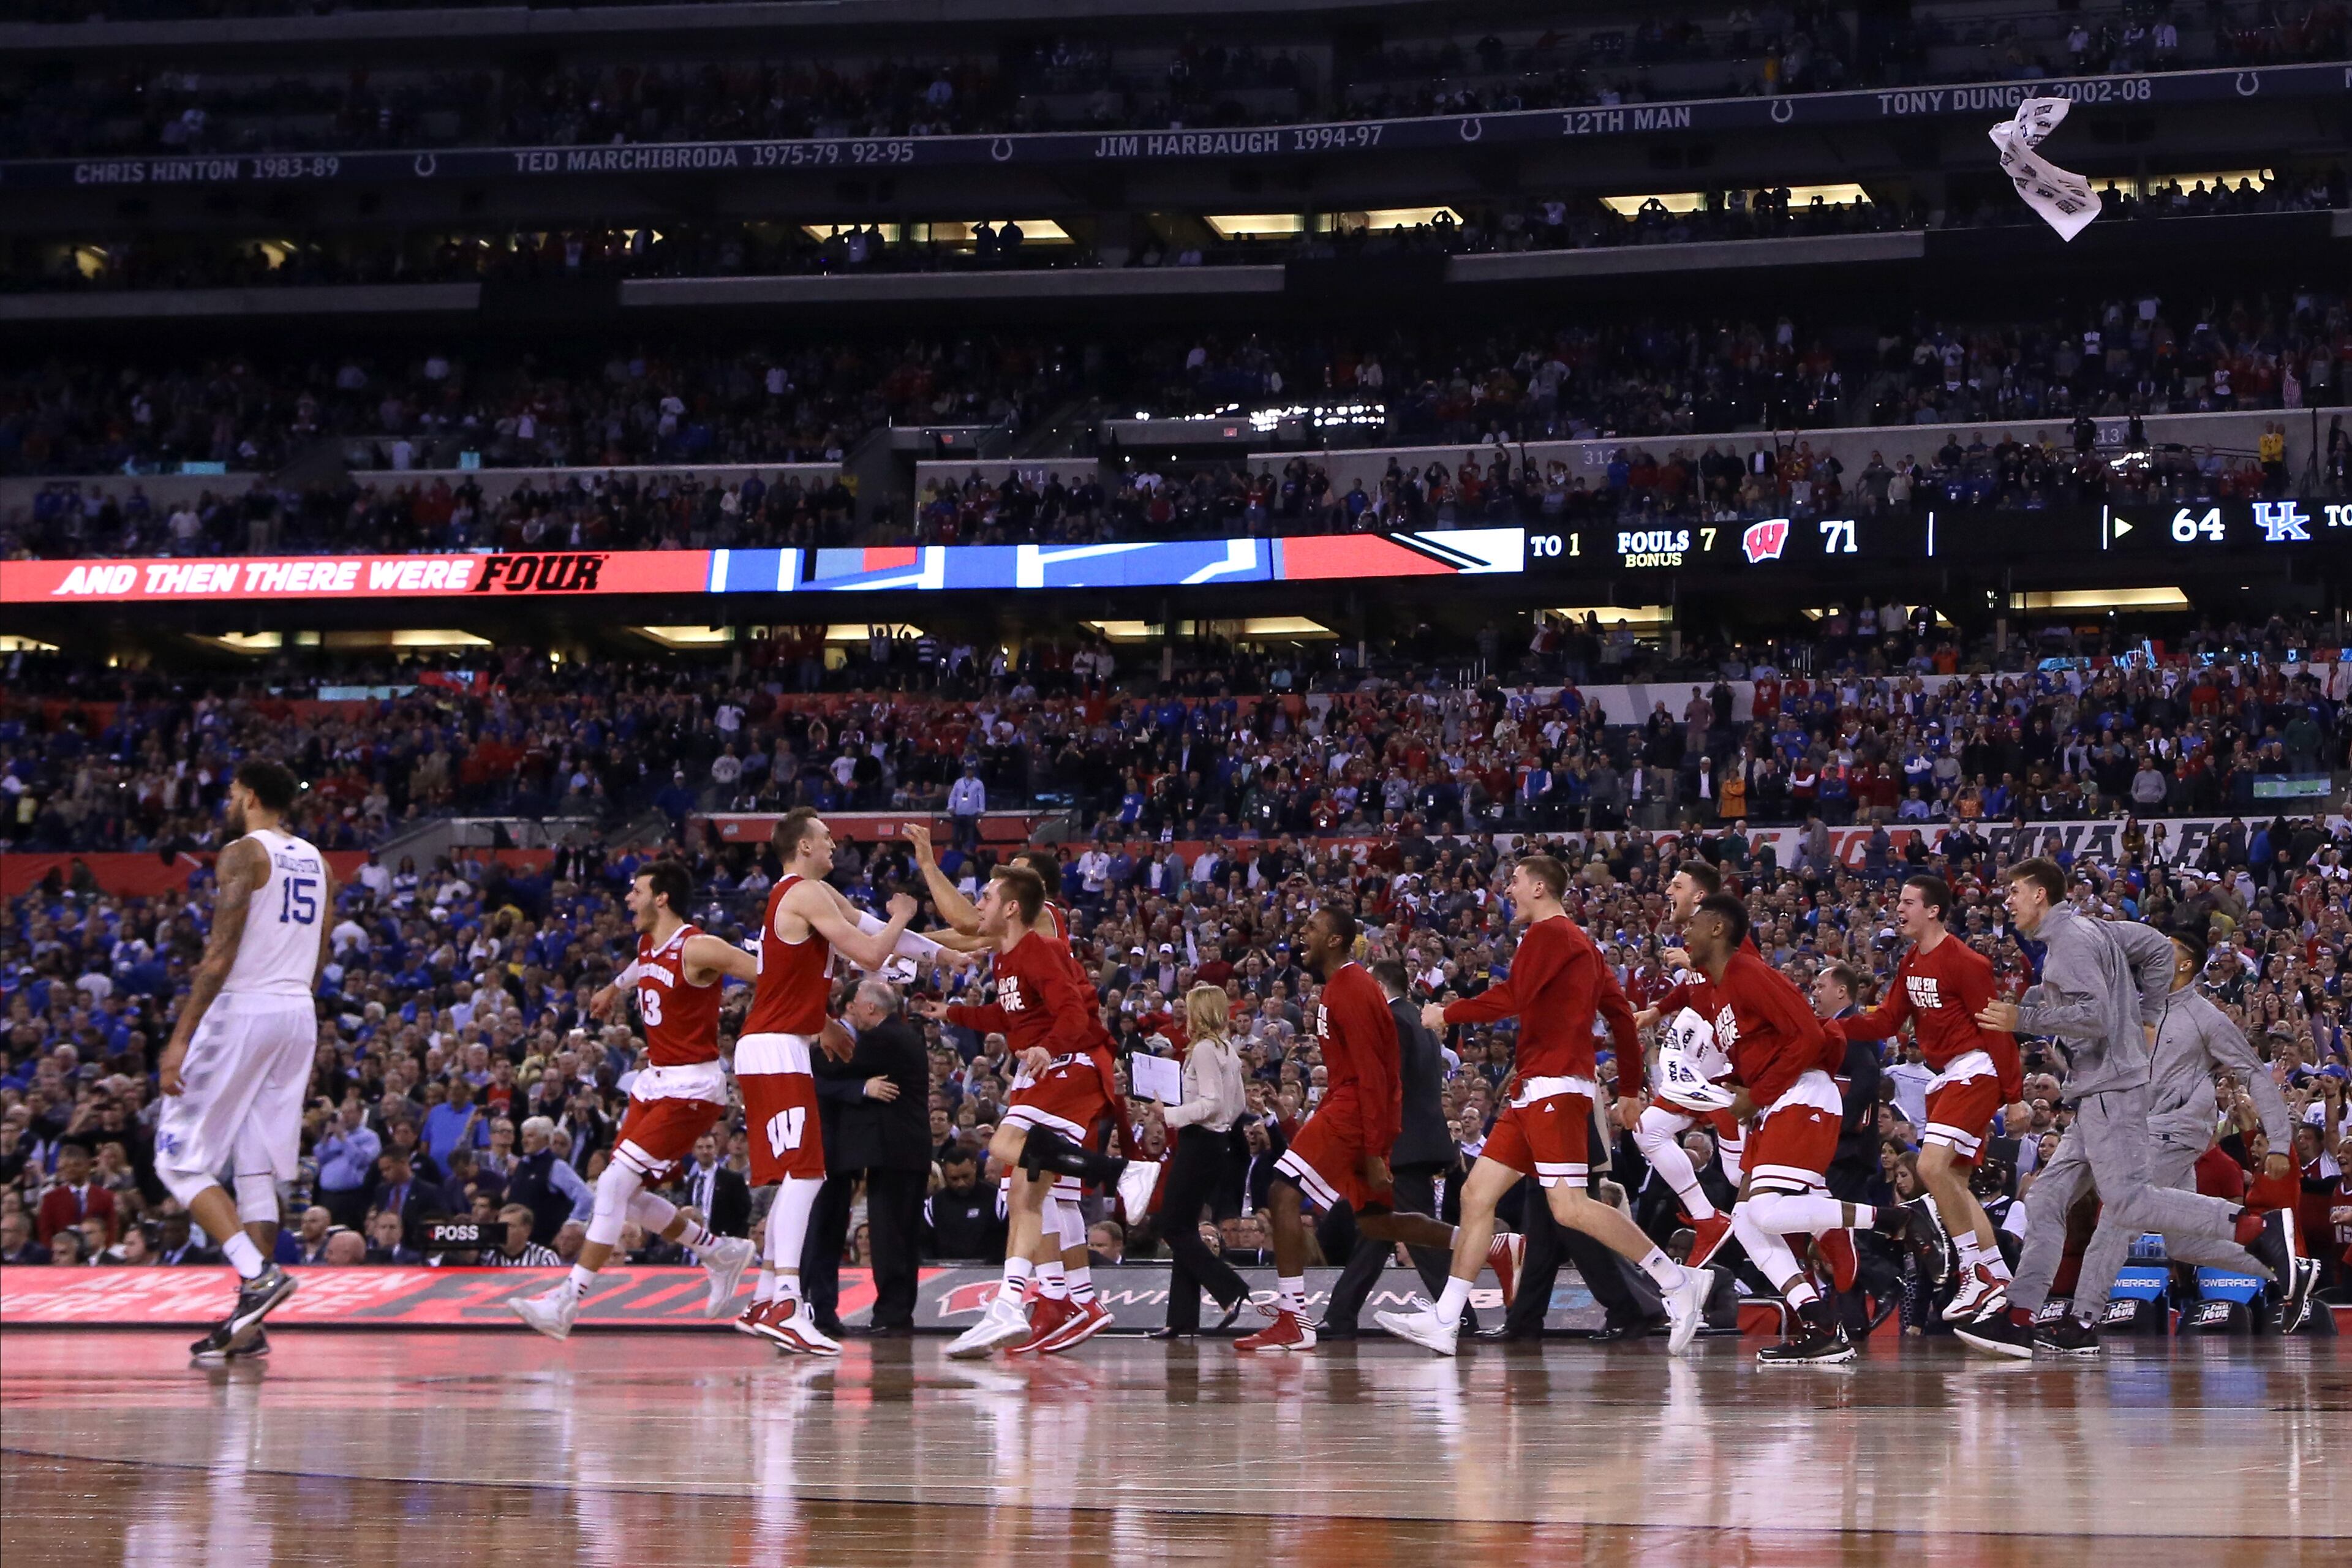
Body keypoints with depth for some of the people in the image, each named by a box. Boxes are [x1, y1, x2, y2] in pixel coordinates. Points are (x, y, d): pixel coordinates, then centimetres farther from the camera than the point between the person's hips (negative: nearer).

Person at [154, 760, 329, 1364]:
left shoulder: (243, 854, -9)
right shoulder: (315, 860, 15)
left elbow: (221, 954, -17)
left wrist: (180, 1038, -17)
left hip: (243, 1012, -8)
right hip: (300, 1016, 8)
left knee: (180, 1161, -1)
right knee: (257, 1169, 9)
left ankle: (258, 1274, -18)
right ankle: (250, 1324, 6)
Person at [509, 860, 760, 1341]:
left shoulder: (698, 949, -18)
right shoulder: (647, 944, 9)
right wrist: (615, 989, 52)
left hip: (692, 1089, -10)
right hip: (654, 1080, 10)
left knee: (615, 1184, -16)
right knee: (627, 1196, 11)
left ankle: (567, 1301, -14)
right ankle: (722, 1253, 28)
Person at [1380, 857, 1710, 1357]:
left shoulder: (1548, 933, -7)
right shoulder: (1579, 942, 23)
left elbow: (1510, 998, -17)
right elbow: (1622, 1014, 22)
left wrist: (1447, 1014, -5)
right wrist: (1630, 1090, 23)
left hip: (1554, 1086, -10)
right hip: (1535, 1091, 10)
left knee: (1569, 1207, -17)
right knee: (1477, 1193, 6)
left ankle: (1678, 1282, -14)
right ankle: (1444, 1321, 5)